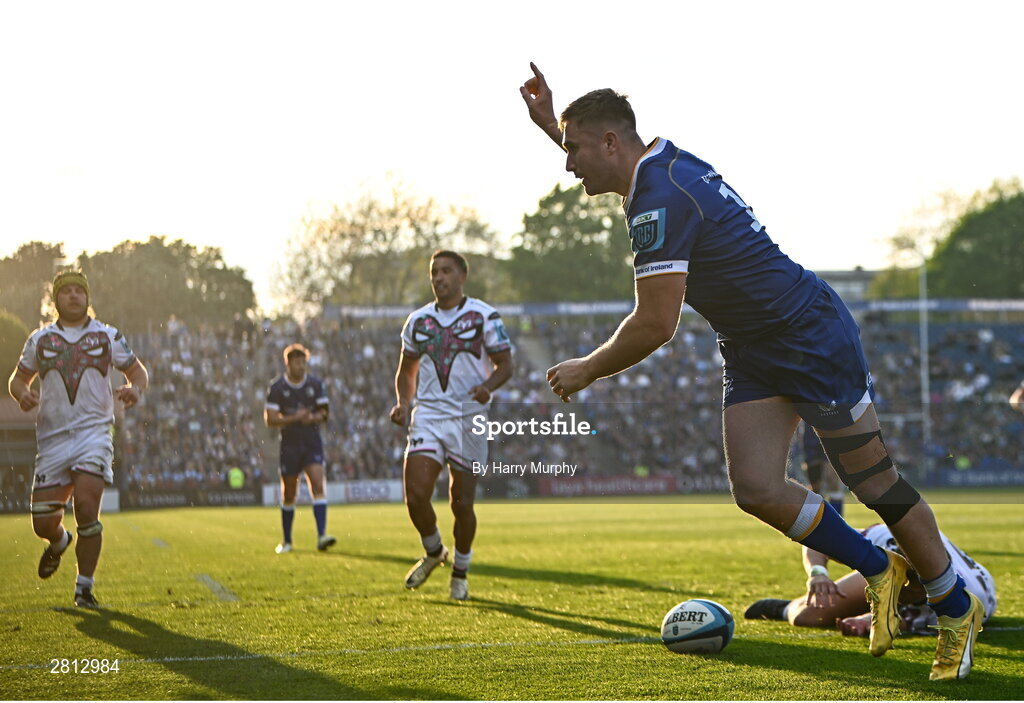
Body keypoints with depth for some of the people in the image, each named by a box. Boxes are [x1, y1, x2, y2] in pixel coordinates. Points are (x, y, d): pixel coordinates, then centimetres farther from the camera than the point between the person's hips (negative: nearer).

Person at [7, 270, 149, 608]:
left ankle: (85, 586, -6)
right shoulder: (40, 339, 9)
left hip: (94, 432, -2)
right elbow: (19, 377, 18)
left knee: (86, 505, -20)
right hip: (52, 437, 2)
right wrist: (22, 393, -6)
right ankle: (59, 543, 39)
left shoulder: (107, 336, 7)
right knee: (43, 522, 0)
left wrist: (135, 388, -8)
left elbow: (137, 369, 15)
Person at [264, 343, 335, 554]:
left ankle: (321, 536, -23)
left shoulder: (315, 384, 5)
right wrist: (294, 418, -20)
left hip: (312, 443, 1)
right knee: (288, 495, 5)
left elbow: (324, 412, 9)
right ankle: (286, 541, 20)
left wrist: (313, 417, -13)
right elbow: (269, 419, -7)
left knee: (318, 486, -16)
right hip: (290, 444, -1)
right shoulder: (277, 387, -3)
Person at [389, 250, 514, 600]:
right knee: (416, 495, -12)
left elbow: (505, 364, 0)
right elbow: (406, 371, 21)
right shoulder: (418, 321, 11)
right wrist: (403, 404, 3)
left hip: (469, 418, -3)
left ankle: (460, 572, 22)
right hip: (428, 417, 3)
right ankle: (433, 552, 17)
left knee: (462, 502, 2)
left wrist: (488, 386, -21)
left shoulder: (483, 316, -1)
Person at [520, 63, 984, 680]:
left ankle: (957, 608, 15)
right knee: (756, 489, -3)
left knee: (877, 484, 0)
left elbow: (655, 325, -26)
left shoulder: (660, 198, -25)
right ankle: (878, 570, 14)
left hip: (813, 337, -9)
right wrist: (552, 123, 26)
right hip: (751, 350, 9)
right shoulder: (661, 161, 5)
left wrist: (587, 370, -11)